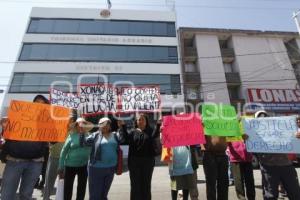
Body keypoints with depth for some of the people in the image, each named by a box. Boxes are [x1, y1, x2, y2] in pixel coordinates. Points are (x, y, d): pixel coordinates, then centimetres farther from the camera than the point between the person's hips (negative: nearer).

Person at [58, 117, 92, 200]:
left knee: (82, 188, 14)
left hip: (84, 166, 1)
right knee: (68, 188, 13)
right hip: (70, 166, -1)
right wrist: (61, 167, -2)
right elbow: (64, 152, -2)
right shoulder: (72, 136, -7)